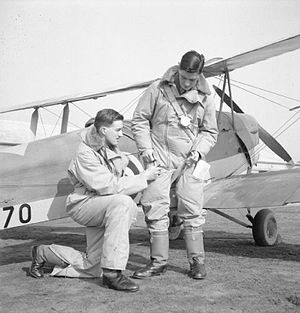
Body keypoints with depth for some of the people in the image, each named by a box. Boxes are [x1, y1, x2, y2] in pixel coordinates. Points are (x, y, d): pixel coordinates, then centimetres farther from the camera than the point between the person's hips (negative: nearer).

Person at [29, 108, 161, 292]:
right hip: (83, 204, -8)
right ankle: (112, 273, -33)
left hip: (105, 210, 8)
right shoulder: (86, 154, -17)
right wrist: (144, 178, -22)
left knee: (91, 269, 6)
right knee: (123, 203, -37)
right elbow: (109, 186, -25)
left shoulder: (112, 150, 8)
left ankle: (43, 253, 30)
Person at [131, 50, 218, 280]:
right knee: (156, 208, -2)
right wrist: (146, 148, -6)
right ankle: (158, 261, 10)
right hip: (159, 158, -1)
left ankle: (197, 261, 14)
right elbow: (140, 120, 4)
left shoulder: (205, 99, 4)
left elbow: (210, 132, 14)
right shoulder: (158, 89, -3)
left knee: (192, 211, 1)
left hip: (189, 161, 1)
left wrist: (199, 151, -4)